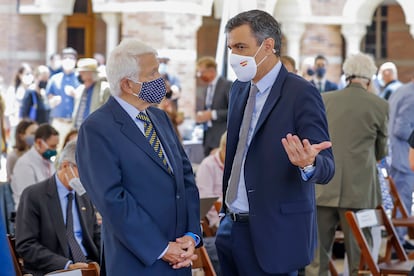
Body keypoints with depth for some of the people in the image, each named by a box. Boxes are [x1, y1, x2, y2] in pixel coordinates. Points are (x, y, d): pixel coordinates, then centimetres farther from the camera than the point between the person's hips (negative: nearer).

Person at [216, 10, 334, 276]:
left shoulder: (301, 93, -13)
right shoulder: (240, 89, 9)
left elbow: (326, 166, -18)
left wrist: (309, 163, -40)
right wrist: (226, 211, 11)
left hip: (274, 233, -7)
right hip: (232, 227, 7)